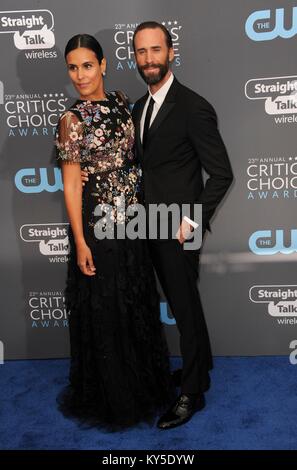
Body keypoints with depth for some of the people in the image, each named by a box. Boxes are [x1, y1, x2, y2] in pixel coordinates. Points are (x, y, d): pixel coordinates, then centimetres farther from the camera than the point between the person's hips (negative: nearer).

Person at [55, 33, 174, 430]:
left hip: (131, 218, 6)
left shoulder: (119, 101, 6)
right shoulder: (72, 119, -11)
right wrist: (80, 242, -14)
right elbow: (71, 184, -12)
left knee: (138, 301, 17)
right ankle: (112, 394, 29)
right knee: (105, 308, 6)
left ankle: (143, 379, 40)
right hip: (98, 222, -6)